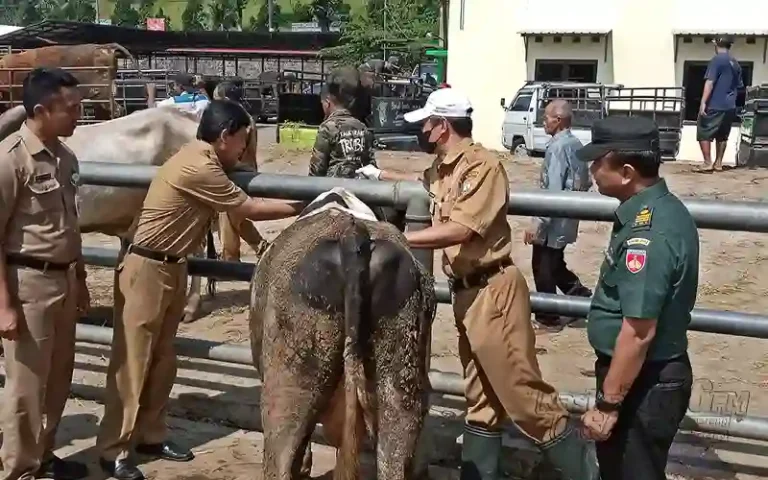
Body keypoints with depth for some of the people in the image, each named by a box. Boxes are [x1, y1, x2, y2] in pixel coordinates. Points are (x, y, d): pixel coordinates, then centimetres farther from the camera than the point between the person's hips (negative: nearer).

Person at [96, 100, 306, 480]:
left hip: (172, 267, 10)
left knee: (162, 359, 15)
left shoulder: (204, 162, 7)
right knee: (132, 361, -3)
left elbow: (237, 211, 15)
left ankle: (150, 435, 26)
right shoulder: (197, 168, -24)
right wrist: (303, 208, -8)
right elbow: (249, 208, -17)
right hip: (148, 269, -10)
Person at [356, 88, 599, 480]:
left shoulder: (481, 165, -15)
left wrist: (398, 239, -21)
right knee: (481, 398, 15)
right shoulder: (443, 168, 13)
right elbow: (423, 182, 40)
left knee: (520, 391, -8)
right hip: (466, 292, 9)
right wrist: (381, 176, 42)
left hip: (492, 290, -9)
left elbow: (462, 230, -24)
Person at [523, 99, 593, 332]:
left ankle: (548, 318, 12)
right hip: (567, 220, 9)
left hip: (553, 222, -9)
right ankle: (583, 298, 22)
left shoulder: (557, 147, -20)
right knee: (554, 265, 22)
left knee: (543, 268, 4)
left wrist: (537, 223, -23)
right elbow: (586, 182, 15)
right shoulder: (576, 145, 8)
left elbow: (552, 190, -24)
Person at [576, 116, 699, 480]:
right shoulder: (664, 209, 4)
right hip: (654, 375, 10)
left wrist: (607, 404, -20)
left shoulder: (647, 233, -28)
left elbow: (638, 332, -28)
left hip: (642, 383, -10)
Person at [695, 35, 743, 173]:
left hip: (715, 105, -7)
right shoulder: (735, 63, 12)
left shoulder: (717, 60, -10)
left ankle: (707, 163, -7)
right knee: (722, 136, 15)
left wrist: (703, 102, -21)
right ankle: (718, 163, 17)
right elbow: (739, 86, 20)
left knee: (703, 133, -2)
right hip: (730, 106, 7)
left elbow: (710, 82, -18)